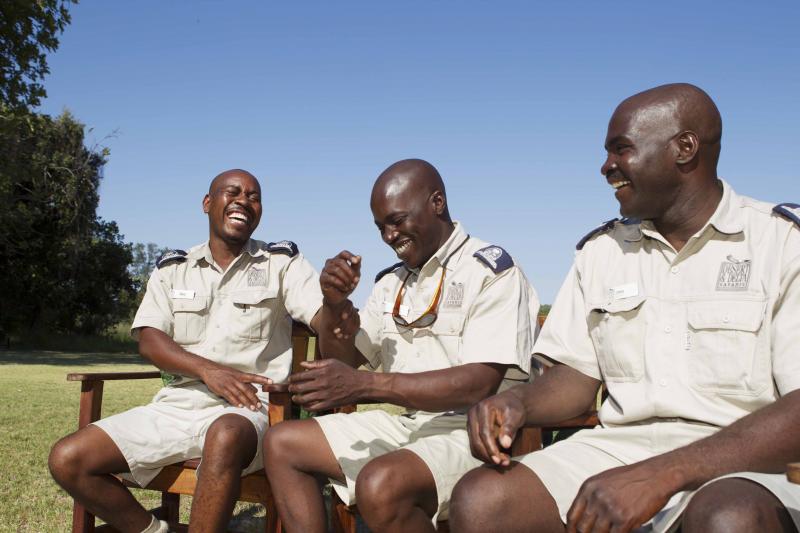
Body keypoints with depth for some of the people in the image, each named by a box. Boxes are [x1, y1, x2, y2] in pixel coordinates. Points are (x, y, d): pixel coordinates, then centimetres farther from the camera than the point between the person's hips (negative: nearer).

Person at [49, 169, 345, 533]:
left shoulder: (282, 262, 6)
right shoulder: (172, 269, 13)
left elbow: (325, 322, -8)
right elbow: (149, 340, 2)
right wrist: (207, 369, -18)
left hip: (246, 409, -4)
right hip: (177, 404, 4)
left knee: (226, 437, -40)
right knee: (67, 460, -11)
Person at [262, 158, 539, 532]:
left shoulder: (491, 270, -10)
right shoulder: (391, 282, 12)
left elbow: (479, 384, -22)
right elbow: (345, 360, 19)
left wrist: (364, 385, -28)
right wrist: (335, 304, -2)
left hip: (474, 430, -8)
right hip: (404, 422, 8)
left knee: (380, 485, -35)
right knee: (281, 443, 4)